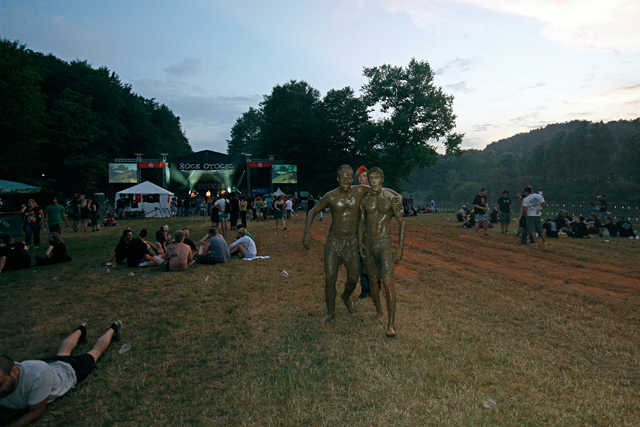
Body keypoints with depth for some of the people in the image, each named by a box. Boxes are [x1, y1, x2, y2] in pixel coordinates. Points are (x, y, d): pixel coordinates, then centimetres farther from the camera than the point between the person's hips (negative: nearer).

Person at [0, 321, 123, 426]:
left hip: (70, 370, -4)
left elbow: (36, 411, -37)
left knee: (95, 351, 26)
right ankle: (81, 330, 64)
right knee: (64, 349, 36)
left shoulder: (37, 375, -50)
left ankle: (112, 329, 52)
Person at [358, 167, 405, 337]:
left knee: (387, 281, -13)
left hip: (385, 243, -4)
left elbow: (401, 222, -4)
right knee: (372, 280, 12)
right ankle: (379, 311, 34)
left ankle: (391, 324, -9)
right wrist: (360, 243, 2)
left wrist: (400, 247, -9)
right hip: (368, 243, 4)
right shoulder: (365, 199, 3)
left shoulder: (390, 198, -6)